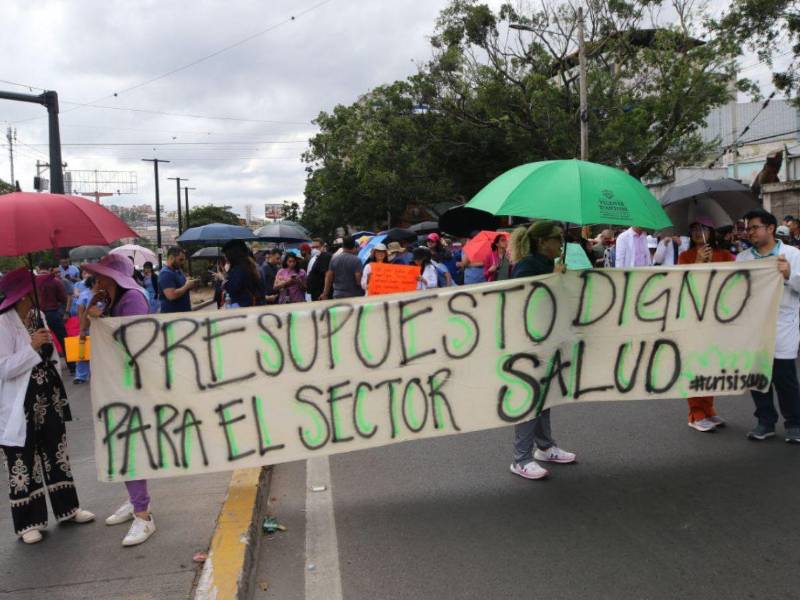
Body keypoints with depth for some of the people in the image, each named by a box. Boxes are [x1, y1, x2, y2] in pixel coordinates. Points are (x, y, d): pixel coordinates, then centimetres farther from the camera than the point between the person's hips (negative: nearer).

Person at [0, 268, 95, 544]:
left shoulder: (38, 316, 5)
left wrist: (58, 390, 12)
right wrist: (32, 347, -26)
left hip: (49, 400, 7)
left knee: (57, 454, 16)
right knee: (24, 464, 6)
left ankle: (67, 507, 29)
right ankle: (27, 522, 19)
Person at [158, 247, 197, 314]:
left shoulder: (178, 270, 12)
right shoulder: (166, 274, -18)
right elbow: (171, 295, -28)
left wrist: (190, 285, 2)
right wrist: (187, 286, -17)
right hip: (171, 314, -10)